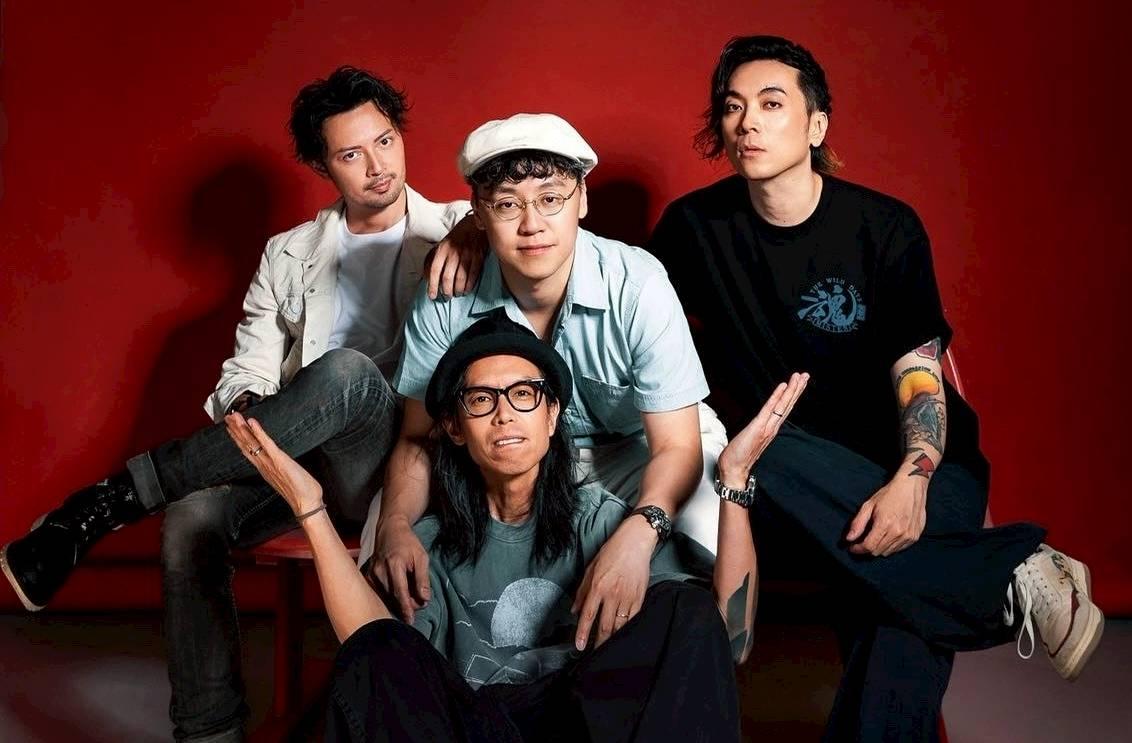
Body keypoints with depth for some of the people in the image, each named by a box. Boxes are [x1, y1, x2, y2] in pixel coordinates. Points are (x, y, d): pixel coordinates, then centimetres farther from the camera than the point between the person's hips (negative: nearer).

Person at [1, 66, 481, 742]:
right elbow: (248, 369, 11)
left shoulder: (452, 228, 9)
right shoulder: (289, 254, 17)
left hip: (397, 465, -3)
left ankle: (107, 504, -29)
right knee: (193, 516, -30)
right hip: (299, 458, 3)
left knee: (346, 371, -36)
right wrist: (247, 410, -12)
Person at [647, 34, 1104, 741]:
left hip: (910, 464, -2)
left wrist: (911, 479, -29)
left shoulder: (886, 226, -4)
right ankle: (1009, 574, -27)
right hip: (795, 475, 2)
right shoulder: (694, 226, 2)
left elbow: (918, 370, -10)